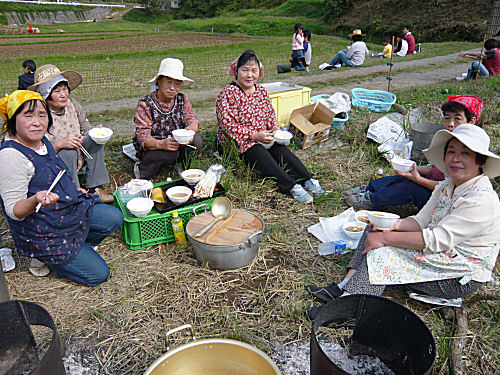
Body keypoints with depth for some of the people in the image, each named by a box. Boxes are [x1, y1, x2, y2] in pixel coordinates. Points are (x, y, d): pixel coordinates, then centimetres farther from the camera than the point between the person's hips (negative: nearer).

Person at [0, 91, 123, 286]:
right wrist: (37, 200, -44)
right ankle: (43, 257, 13)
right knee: (98, 274, -6)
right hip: (40, 231, -8)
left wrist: (72, 191, 20)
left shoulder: (41, 140, 2)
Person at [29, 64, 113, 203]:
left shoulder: (73, 105, -1)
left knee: (95, 140, -15)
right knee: (68, 152, -33)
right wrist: (59, 144, -35)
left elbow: (86, 131, 8)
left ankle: (93, 187, -12)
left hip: (78, 157, 6)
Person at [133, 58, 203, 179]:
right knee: (170, 153, -36)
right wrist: (161, 144, -42)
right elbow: (142, 136, -19)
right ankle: (142, 170, -10)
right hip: (152, 148, -3)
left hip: (178, 143, 4)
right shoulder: (145, 104, -12)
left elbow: (192, 119, -8)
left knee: (197, 140, -25)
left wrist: (191, 128, -36)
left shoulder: (183, 100, 3)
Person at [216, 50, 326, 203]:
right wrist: (255, 135, -22)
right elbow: (228, 126, -17)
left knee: (282, 150, -20)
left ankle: (307, 180, -29)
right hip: (240, 142, -6)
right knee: (261, 154, -33)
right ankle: (291, 186, -46)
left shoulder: (261, 90, 12)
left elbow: (270, 114, 23)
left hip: (263, 137, 7)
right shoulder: (228, 94, -10)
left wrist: (275, 128, 0)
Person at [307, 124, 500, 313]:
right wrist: (393, 225, -16)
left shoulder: (483, 199, -22)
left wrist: (386, 238, -27)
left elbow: (437, 239, -28)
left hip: (461, 280, -9)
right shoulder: (446, 186, 7)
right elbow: (421, 221, 5)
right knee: (376, 228, -1)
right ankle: (344, 287, -11)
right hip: (441, 258, 9)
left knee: (383, 251, -25)